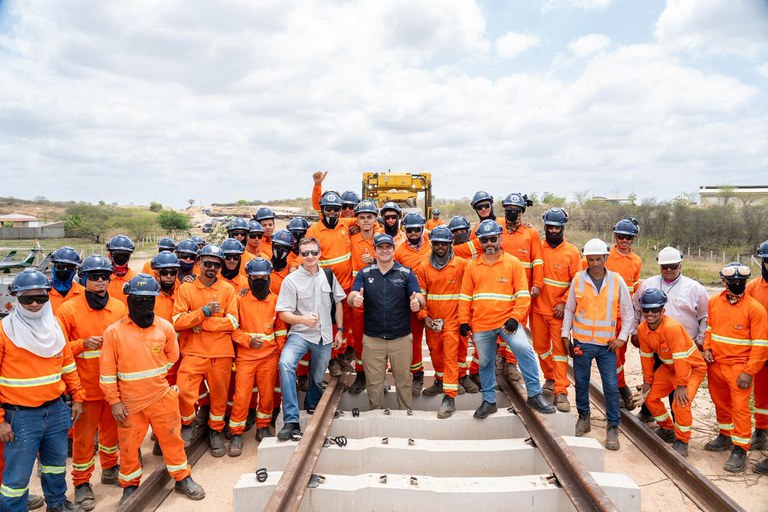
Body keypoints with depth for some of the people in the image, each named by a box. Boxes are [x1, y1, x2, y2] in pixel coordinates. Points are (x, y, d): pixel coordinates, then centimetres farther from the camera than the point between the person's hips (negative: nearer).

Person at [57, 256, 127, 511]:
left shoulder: (120, 307, 2)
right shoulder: (69, 309, -8)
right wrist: (83, 344, -21)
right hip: (86, 387, -3)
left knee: (112, 429, 17)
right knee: (84, 437, 4)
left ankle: (110, 468, 37)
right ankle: (82, 483, 21)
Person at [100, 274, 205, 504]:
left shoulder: (165, 327, -2)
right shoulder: (114, 332, -7)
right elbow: (107, 372, -5)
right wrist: (114, 402, -6)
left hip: (162, 397, 1)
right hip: (130, 402, -1)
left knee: (171, 438, 10)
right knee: (128, 445, 12)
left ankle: (183, 478, 27)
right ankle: (130, 486, 33)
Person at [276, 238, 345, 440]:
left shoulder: (328, 276, 3)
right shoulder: (291, 280, -8)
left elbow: (338, 302, 14)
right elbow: (283, 313, -10)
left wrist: (339, 330, 10)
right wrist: (303, 319, -28)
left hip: (324, 336, 4)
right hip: (300, 334, -4)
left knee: (318, 378, 15)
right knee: (285, 364, -30)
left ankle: (311, 409, 47)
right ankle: (291, 421, -25)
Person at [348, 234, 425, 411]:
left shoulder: (406, 273, 1)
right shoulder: (364, 274, 3)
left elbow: (420, 298, -9)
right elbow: (351, 297, -9)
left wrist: (417, 302, -35)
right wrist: (355, 299, -35)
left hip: (401, 338, 0)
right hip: (372, 338, 1)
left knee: (404, 380, 11)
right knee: (373, 382, 11)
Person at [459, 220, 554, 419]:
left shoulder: (513, 263, -1)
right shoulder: (472, 266, 6)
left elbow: (523, 294, -4)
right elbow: (465, 296, 10)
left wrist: (515, 318, -14)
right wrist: (464, 321, 5)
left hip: (507, 320, -3)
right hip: (480, 324, 3)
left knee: (524, 349, -24)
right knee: (485, 362, 13)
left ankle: (535, 395, -9)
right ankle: (489, 401, 31)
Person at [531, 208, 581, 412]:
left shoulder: (572, 252, -3)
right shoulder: (537, 247, 2)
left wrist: (564, 303, -11)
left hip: (559, 310, -3)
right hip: (537, 308, 3)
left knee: (560, 349, -3)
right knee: (541, 346, 13)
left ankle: (561, 392, 1)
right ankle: (550, 378, 34)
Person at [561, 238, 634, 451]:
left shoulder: (617, 280, -1)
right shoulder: (578, 279, -1)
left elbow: (628, 313, 7)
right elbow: (569, 309, 8)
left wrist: (622, 337, -1)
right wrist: (565, 335, 5)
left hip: (607, 344, 0)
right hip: (582, 342, 1)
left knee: (611, 386, 0)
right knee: (581, 382, 11)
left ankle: (613, 428, 13)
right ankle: (583, 417, 30)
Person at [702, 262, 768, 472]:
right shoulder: (714, 302, 3)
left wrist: (749, 372, -15)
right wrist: (707, 348, 1)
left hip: (738, 367, -5)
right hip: (715, 364, 5)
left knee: (740, 407, -4)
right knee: (720, 403, 18)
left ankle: (740, 450, 6)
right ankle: (726, 436, 37)